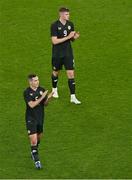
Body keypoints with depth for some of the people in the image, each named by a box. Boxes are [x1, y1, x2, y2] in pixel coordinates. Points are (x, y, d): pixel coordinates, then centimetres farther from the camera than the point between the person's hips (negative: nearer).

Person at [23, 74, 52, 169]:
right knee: (33, 140, -12)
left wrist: (48, 98, -17)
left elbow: (45, 104, 4)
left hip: (40, 117, 5)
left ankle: (34, 152, 46)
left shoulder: (42, 90, -1)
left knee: (39, 138, 20)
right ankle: (37, 160, -7)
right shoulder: (27, 92, -15)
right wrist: (42, 97, -28)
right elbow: (32, 105, -24)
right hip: (31, 118, -5)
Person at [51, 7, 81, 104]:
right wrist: (68, 37, -24)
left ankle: (73, 97, -5)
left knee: (71, 73, -6)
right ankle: (54, 89, 44)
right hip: (57, 54, -3)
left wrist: (75, 37, -13)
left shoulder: (70, 24, 0)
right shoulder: (54, 25, -14)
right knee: (56, 72, 16)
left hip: (68, 53, 3)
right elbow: (54, 41, -20)